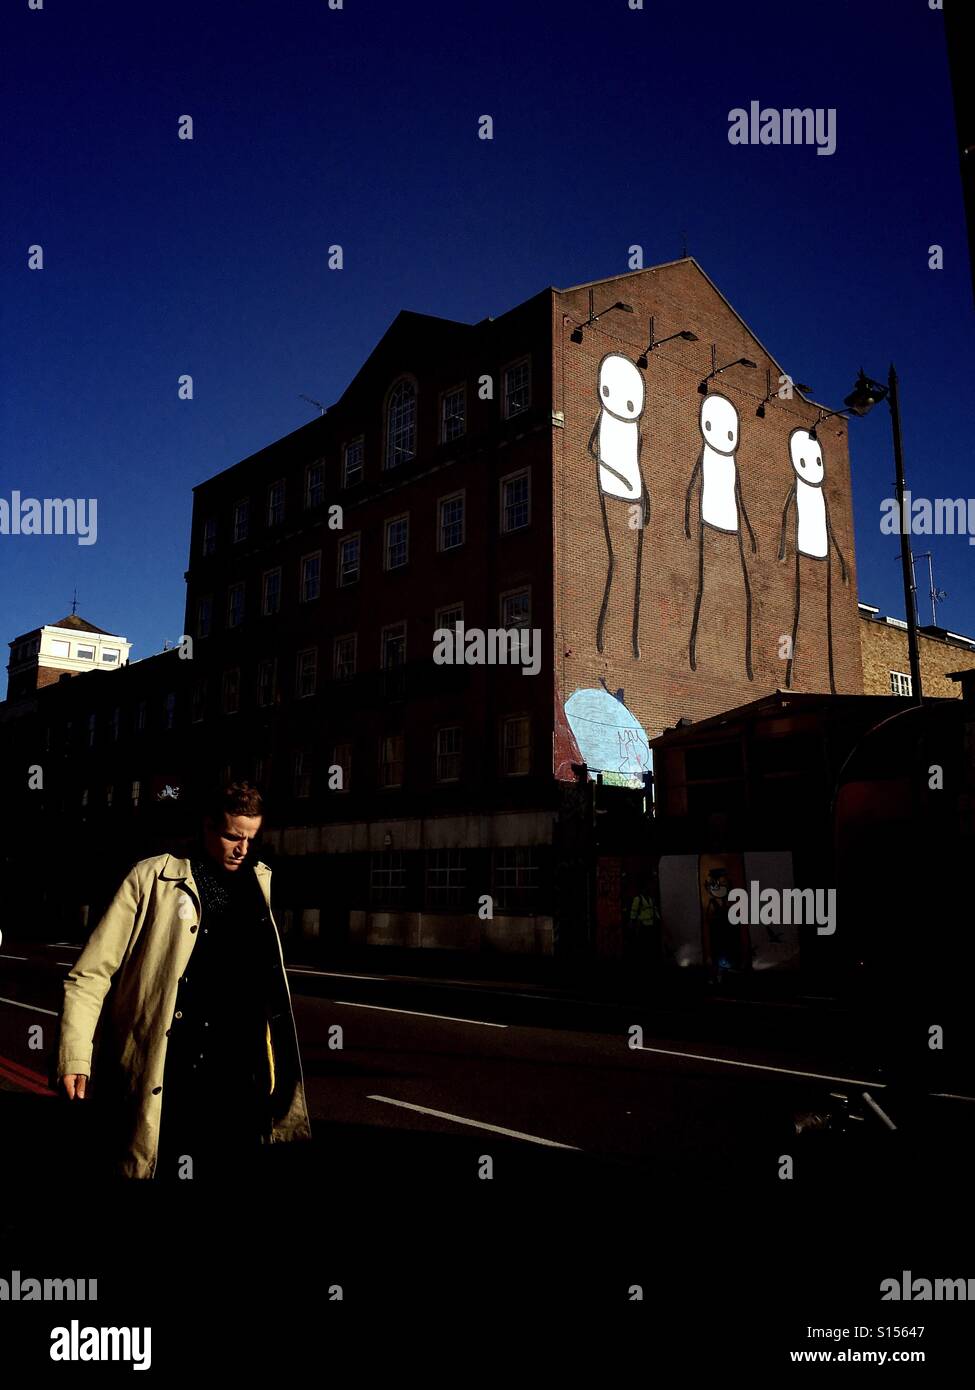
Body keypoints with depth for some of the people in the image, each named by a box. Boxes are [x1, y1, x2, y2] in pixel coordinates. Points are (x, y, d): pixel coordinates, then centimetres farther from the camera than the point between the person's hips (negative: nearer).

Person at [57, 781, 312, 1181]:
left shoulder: (261, 882, 11)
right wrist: (75, 1058, -12)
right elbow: (90, 975, -3)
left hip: (238, 1087, 4)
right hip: (158, 1085, -4)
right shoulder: (152, 878, -2)